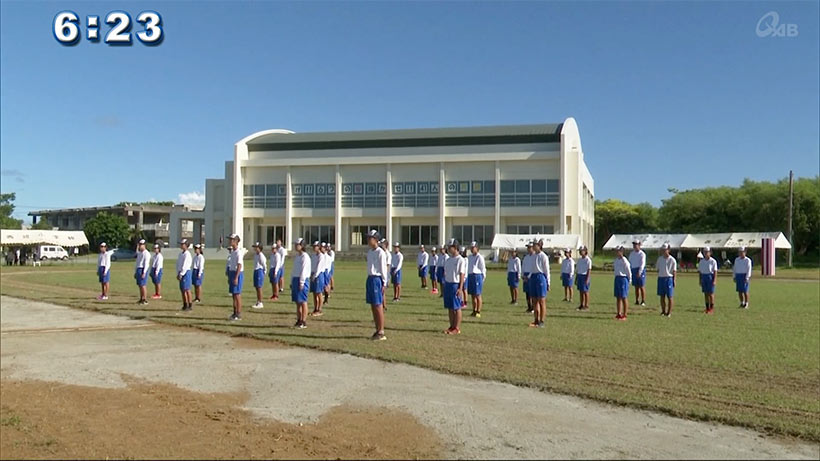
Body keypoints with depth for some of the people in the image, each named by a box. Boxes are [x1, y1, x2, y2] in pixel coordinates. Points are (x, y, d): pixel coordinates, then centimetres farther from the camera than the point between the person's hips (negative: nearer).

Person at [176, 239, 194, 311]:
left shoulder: (187, 254, -13)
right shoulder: (180, 254, 14)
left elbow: (185, 266, -17)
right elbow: (178, 264, 16)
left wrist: (181, 274, -18)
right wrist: (178, 273, 8)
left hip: (186, 273, -9)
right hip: (181, 273, 9)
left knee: (187, 289, -7)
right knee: (182, 289, 9)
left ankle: (190, 305, -3)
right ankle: (185, 304, 15)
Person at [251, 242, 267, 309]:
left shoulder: (261, 255, -15)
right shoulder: (255, 255, 13)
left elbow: (264, 264, -12)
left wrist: (264, 271, -5)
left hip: (259, 271, -9)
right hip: (255, 271, 9)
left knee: (259, 287, -6)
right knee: (257, 288, 12)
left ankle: (260, 303, -1)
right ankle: (258, 303, 18)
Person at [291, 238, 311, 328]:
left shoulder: (305, 256, -11)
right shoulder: (296, 256, 16)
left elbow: (304, 270, -16)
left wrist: (301, 282, -19)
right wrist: (292, 282, 17)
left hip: (302, 281, -9)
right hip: (295, 279, 9)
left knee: (303, 302, -5)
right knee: (297, 302, 11)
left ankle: (304, 322, -1)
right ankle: (299, 320, 17)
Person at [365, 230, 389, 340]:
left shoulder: (380, 252, -11)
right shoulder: (369, 252, 13)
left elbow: (383, 269, -11)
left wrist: (384, 283, -12)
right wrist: (369, 279, 15)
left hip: (377, 279, -8)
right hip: (370, 278, 8)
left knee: (378, 306, -5)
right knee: (373, 306, 11)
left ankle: (381, 332, 1)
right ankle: (377, 330, 20)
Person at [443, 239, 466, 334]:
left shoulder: (460, 260, -10)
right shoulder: (448, 260, 13)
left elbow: (462, 275, -13)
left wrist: (460, 288, -17)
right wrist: (444, 286, 16)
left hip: (455, 285, -8)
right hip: (448, 284, 8)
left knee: (457, 308, -2)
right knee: (449, 307, 11)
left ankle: (457, 328, 4)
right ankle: (452, 326, 19)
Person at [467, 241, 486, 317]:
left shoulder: (480, 257, -7)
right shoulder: (469, 257, 14)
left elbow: (483, 268, -6)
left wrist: (482, 278, -9)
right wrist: (468, 276, 13)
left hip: (477, 276, -7)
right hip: (470, 276, 7)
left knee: (478, 295, -4)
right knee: (472, 295, 10)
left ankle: (478, 312, 0)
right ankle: (474, 311, 18)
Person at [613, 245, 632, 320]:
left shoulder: (624, 261, -14)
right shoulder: (616, 260, 11)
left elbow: (629, 271, -11)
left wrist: (629, 280, -7)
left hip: (623, 278, -8)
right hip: (617, 278, 8)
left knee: (624, 297, -2)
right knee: (618, 297, 11)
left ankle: (624, 315, 4)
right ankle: (619, 314, 19)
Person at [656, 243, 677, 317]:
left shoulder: (672, 260, -5)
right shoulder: (660, 259, 8)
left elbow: (674, 271, -3)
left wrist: (674, 280, -9)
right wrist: (659, 277, 9)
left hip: (669, 278, -4)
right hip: (661, 278, 5)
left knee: (670, 296, 0)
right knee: (662, 296, 8)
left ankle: (669, 312, 7)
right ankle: (663, 311, 17)